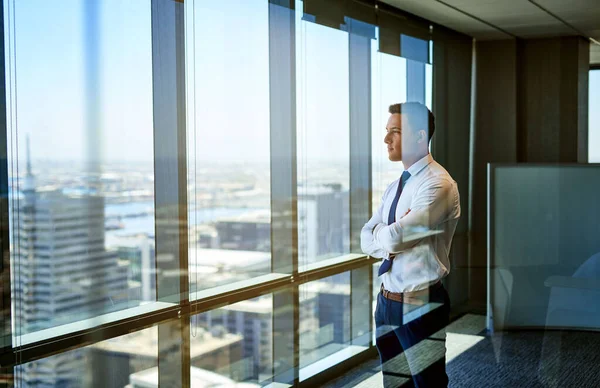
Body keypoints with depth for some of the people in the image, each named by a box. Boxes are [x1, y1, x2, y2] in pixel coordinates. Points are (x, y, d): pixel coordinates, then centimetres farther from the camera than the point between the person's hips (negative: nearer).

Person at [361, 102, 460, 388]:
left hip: (421, 305, -8)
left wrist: (381, 234, -3)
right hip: (387, 300, 8)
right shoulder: (394, 187, 11)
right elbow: (366, 241, 5)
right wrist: (396, 234, -14)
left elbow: (394, 238, -25)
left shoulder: (438, 184, -17)